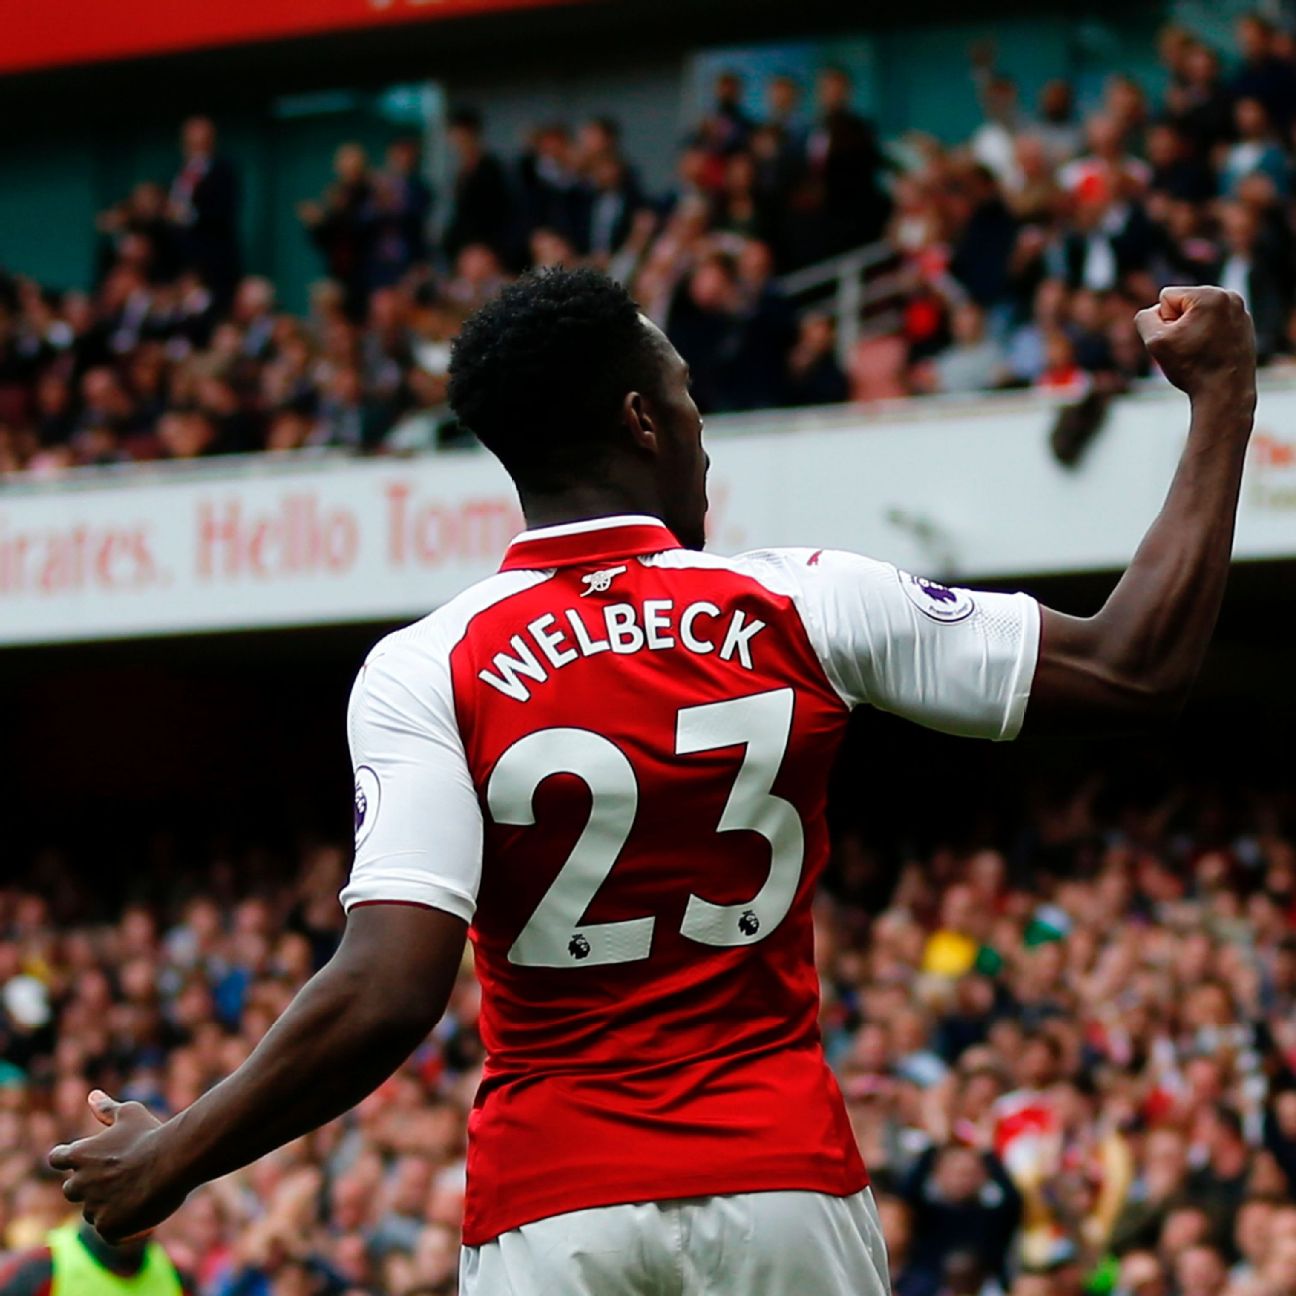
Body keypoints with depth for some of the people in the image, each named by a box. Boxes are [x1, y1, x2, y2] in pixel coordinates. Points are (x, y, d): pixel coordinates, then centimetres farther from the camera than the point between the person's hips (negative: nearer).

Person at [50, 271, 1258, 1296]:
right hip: (784, 1190, 1)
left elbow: (386, 997, -16)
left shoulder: (424, 674, -5)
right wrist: (1222, 399, 17)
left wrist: (169, 1158, -3)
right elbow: (1136, 670, 5)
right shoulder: (808, 608, -1)